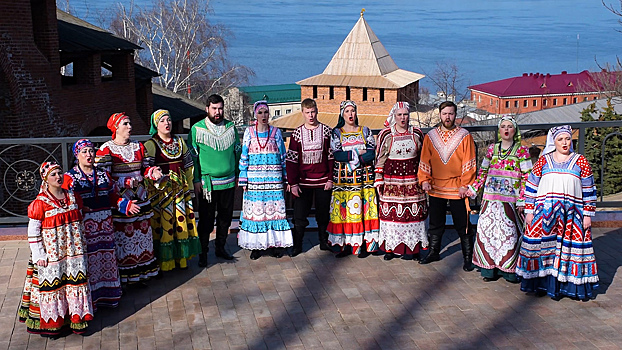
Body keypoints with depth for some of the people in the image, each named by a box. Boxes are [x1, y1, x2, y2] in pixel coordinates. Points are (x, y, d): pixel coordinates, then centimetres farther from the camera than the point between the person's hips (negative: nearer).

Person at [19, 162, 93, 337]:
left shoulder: (73, 197, 5)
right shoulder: (40, 203, -11)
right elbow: (33, 232, -9)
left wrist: (82, 246, 14)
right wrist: (39, 255, -12)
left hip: (73, 251, 4)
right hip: (51, 254, -4)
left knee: (75, 282, 9)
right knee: (52, 284, 4)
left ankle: (75, 317, 22)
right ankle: (52, 323, 17)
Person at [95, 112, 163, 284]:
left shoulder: (138, 147, 12)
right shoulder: (106, 150, -5)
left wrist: (152, 172, -6)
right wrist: (125, 182, -21)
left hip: (140, 199, 5)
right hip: (118, 201, -5)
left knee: (141, 233, 8)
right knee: (121, 236, -4)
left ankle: (140, 273, 20)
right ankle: (121, 277, 6)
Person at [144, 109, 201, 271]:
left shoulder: (179, 141, 12)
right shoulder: (150, 145, -4)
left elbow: (188, 166, 16)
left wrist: (189, 187, 13)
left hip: (180, 189, 5)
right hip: (160, 190, -5)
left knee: (182, 221, 7)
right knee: (163, 223, -3)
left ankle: (181, 257, 19)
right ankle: (165, 261, 6)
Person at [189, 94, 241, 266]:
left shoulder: (231, 127, 7)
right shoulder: (197, 129, -3)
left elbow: (238, 152, 15)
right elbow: (193, 156, -2)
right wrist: (196, 180, -7)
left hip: (228, 181, 4)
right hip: (207, 182, -4)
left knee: (225, 217, 12)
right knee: (206, 219, 1)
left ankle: (220, 248, 26)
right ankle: (203, 253, 12)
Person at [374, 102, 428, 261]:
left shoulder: (416, 133, 6)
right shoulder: (385, 134, 1)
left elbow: (422, 158, 14)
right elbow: (379, 159, 3)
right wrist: (379, 180, -1)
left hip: (412, 181, 1)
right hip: (391, 180, -1)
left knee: (412, 212, 1)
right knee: (391, 212, -3)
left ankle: (410, 248, 9)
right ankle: (390, 247, 7)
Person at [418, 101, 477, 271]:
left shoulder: (465, 136, -1)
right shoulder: (430, 137, 6)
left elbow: (469, 163, -4)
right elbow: (425, 161, 7)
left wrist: (465, 185, -10)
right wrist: (424, 180, -5)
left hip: (457, 189, -3)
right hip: (435, 188, 3)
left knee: (462, 226, 1)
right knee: (435, 223, 14)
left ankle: (468, 258, 10)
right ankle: (434, 252, 28)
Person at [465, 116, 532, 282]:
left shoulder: (522, 150, 1)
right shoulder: (492, 148, 11)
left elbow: (526, 177, -2)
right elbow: (483, 172, 18)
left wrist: (522, 199, -8)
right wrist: (473, 189, 11)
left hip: (511, 199, -3)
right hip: (491, 198, 3)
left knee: (510, 232, -3)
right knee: (488, 231, 1)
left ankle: (510, 269, 5)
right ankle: (490, 268, 9)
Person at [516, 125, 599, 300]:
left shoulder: (580, 161, 7)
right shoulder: (543, 161, 7)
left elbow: (589, 190, 8)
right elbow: (531, 186, 8)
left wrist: (588, 214, 3)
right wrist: (529, 211, 2)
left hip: (572, 214, 0)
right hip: (545, 212, 0)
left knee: (570, 247, -1)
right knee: (544, 245, -2)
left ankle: (569, 284, 10)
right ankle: (544, 282, 10)